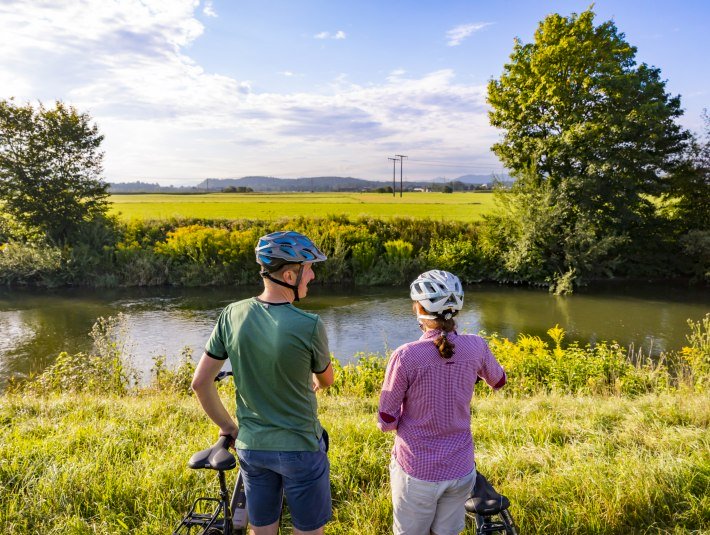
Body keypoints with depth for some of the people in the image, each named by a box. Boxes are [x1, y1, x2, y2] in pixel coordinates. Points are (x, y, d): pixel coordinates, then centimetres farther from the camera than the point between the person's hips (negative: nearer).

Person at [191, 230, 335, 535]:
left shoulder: (232, 315, -11)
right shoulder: (310, 326, -22)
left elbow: (200, 382, -5)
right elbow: (326, 380, -2)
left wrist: (227, 426, 9)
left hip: (251, 446, 5)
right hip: (300, 448, -4)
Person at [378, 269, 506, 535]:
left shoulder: (406, 356, -22)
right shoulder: (476, 346, -11)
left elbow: (386, 422, -14)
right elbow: (499, 381, 11)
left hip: (417, 472, -3)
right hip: (461, 470, 3)